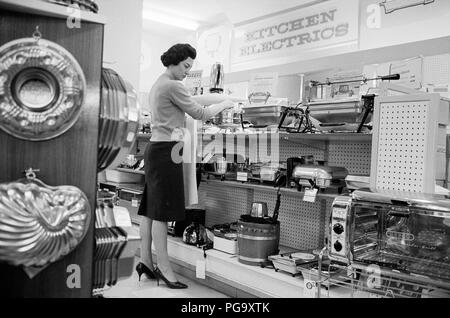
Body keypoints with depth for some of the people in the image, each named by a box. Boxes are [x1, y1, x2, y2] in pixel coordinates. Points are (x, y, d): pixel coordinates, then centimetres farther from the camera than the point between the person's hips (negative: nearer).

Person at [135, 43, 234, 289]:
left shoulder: (158, 85, 21)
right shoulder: (173, 86, -11)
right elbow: (199, 114, -10)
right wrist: (224, 105, 5)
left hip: (156, 147, 10)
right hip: (166, 150, -10)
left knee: (150, 209, 11)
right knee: (161, 212, -6)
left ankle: (146, 261, 19)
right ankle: (164, 269, 1)